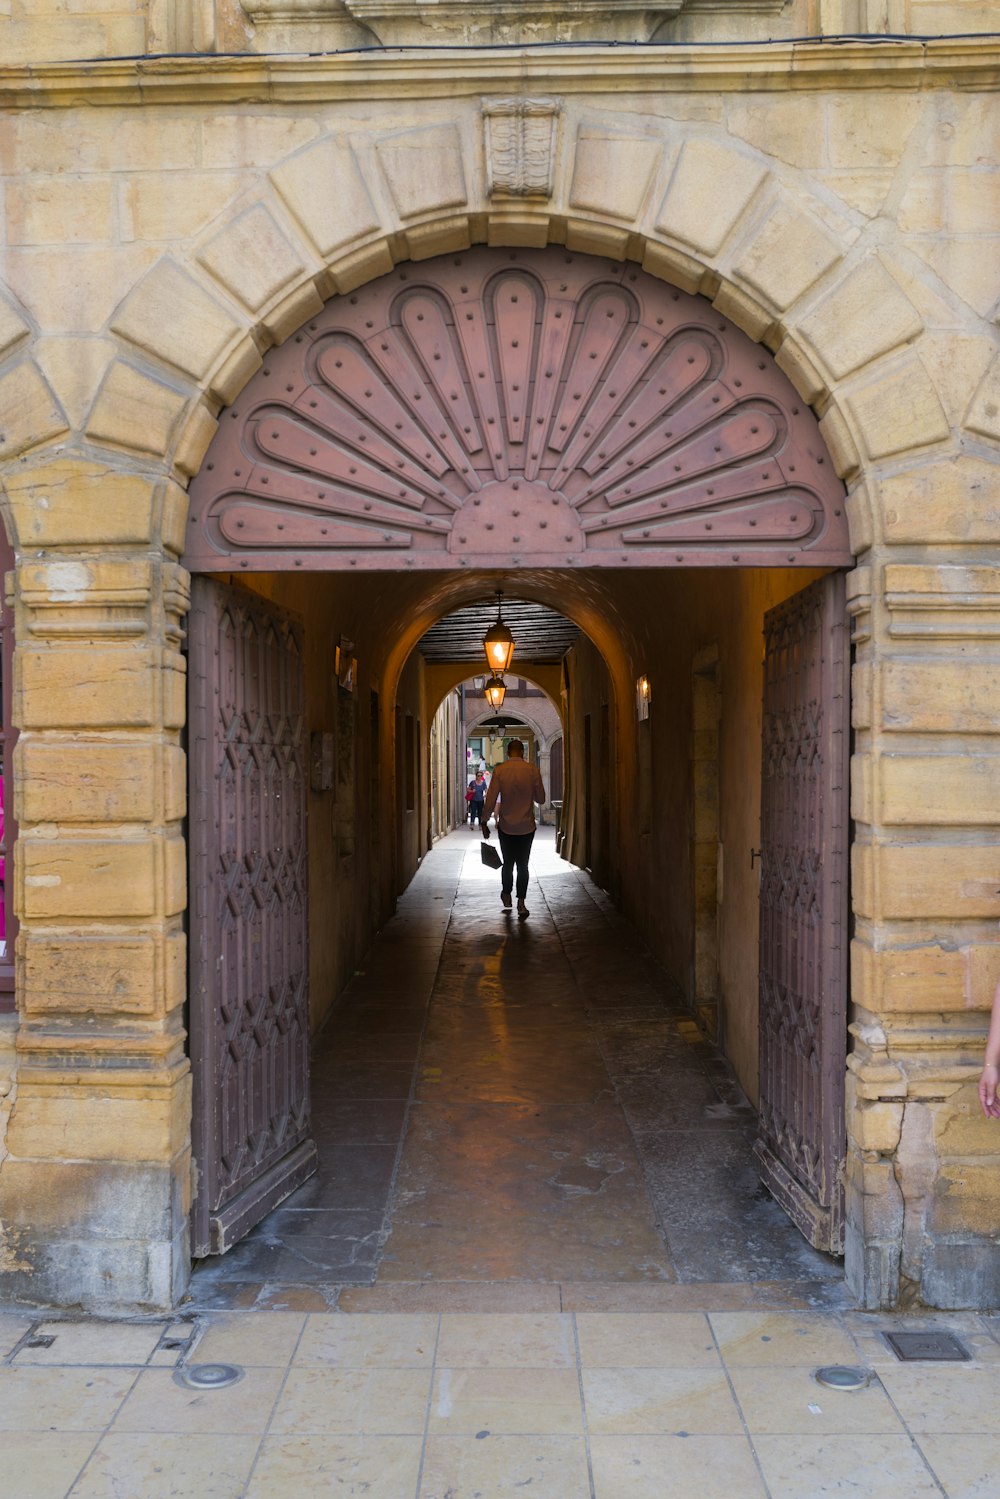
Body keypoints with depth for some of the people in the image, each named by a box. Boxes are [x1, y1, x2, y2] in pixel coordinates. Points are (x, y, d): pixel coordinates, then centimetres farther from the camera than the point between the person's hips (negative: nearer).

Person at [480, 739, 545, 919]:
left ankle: (506, 896, 32)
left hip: (506, 826, 0)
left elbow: (490, 799, -10)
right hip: (527, 826, 0)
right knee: (523, 865, 7)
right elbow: (541, 798, 1)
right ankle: (521, 903, 4)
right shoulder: (532, 770, -7)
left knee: (508, 863, 17)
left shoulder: (500, 771, -8)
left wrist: (484, 822, -1)